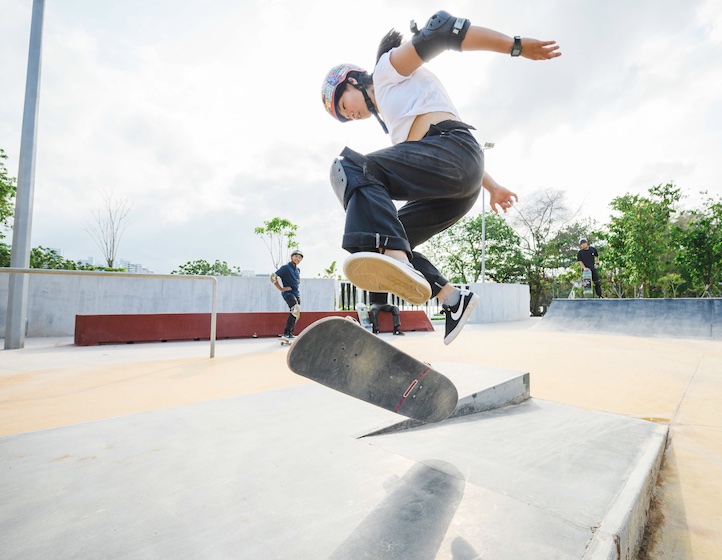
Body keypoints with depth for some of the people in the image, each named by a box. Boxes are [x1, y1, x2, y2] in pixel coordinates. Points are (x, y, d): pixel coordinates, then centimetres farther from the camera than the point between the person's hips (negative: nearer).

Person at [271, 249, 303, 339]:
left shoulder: (298, 269, 15)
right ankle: (286, 333, -18)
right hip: (288, 293, -8)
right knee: (296, 310, -24)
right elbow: (273, 277, -14)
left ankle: (290, 333, 21)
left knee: (294, 314, 10)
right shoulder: (286, 267, -8)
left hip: (297, 293, 8)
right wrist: (281, 289, -14)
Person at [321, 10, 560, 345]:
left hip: (451, 148, -9)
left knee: (349, 167, -20)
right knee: (383, 240, 12)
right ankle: (452, 299, 4)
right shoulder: (388, 114, 36)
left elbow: (439, 31, 2)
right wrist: (491, 186, 28)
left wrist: (516, 46, -5)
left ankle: (398, 261, -43)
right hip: (459, 193, 9)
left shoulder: (387, 68, 16)